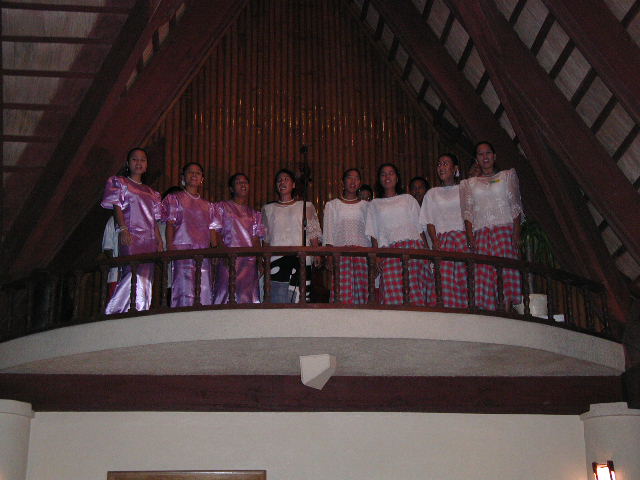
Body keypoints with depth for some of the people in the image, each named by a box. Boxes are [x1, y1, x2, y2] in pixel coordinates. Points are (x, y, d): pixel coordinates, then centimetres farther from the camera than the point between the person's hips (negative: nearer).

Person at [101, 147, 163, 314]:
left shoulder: (150, 192, 27)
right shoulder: (119, 183, 13)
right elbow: (117, 206, 0)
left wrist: (160, 242, 9)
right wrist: (123, 228, -16)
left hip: (149, 240, 6)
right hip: (131, 237, -6)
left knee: (146, 278, -3)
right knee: (136, 273, -23)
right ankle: (112, 312, -22)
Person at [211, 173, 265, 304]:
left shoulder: (254, 214, 21)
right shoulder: (221, 207, 9)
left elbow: (256, 239, 15)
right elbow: (216, 234, 0)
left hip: (249, 260, 4)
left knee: (248, 297, -3)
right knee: (226, 294, -11)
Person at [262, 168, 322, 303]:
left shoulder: (306, 206, 15)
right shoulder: (268, 209, 19)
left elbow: (314, 234, 9)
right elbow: (265, 239, 15)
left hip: (300, 260, -1)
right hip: (276, 260, 1)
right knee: (277, 301, -10)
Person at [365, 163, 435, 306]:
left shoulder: (408, 199, 21)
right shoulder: (374, 204, 20)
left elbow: (420, 227, 14)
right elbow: (373, 234, 11)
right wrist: (377, 256, -5)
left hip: (414, 247, 1)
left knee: (416, 290, -11)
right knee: (394, 293, -14)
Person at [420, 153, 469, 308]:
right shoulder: (432, 194, 19)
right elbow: (430, 222, 11)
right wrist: (435, 244, -5)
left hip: (464, 238, -1)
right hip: (443, 241, 1)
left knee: (466, 278, -11)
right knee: (445, 281, -11)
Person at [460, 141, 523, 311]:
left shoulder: (508, 175, 16)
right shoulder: (468, 183, 19)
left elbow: (515, 206, 8)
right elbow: (467, 212, 9)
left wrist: (516, 233, -5)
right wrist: (470, 237, -6)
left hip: (505, 229, -1)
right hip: (481, 233, 1)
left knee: (508, 267, -15)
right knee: (484, 273, -10)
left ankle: (508, 312, -16)